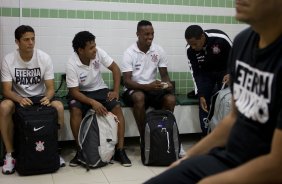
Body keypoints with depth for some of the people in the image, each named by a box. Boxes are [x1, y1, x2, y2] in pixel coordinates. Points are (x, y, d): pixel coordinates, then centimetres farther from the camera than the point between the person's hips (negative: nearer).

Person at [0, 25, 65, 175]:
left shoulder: (44, 58, -11)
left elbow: (50, 88, -11)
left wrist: (47, 97, -35)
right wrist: (20, 99, -36)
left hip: (40, 97, 0)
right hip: (18, 98, 0)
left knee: (59, 107, -30)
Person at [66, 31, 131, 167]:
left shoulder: (98, 52, -15)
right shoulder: (72, 65, -22)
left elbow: (115, 68, -5)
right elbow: (74, 91, -21)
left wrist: (116, 91, -14)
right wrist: (92, 102, -35)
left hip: (100, 90, 2)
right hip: (81, 93, -2)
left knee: (117, 107, -23)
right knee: (75, 110, -33)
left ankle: (120, 150, -17)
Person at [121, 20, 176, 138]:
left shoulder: (159, 51, 0)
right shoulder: (129, 53, -10)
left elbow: (164, 75, 4)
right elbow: (127, 82, -16)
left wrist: (168, 84, -21)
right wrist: (147, 86, -32)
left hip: (153, 88, 3)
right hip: (134, 90, -3)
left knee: (170, 99, -25)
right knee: (139, 97, -37)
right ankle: (143, 137, -22)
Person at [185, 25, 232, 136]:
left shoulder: (220, 38, -31)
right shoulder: (190, 50, -23)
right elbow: (196, 73, -15)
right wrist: (201, 95, -20)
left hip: (225, 71, -2)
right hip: (205, 73, 2)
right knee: (204, 105, -4)